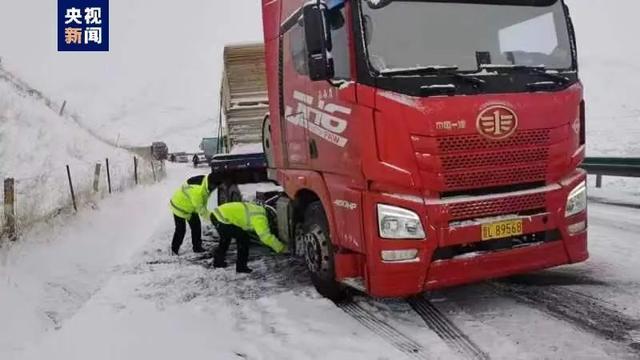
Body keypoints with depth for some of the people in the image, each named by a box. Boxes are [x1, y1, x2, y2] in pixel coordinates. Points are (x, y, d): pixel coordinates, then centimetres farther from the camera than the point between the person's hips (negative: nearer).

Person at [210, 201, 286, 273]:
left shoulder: (256, 209, 16)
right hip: (222, 220, -10)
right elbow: (265, 236, -15)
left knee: (225, 237, 31)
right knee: (244, 238, -2)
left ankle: (218, 261, 45)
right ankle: (241, 266, 4)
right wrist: (280, 248, -7)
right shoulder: (259, 217, -11)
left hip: (216, 213, 10)